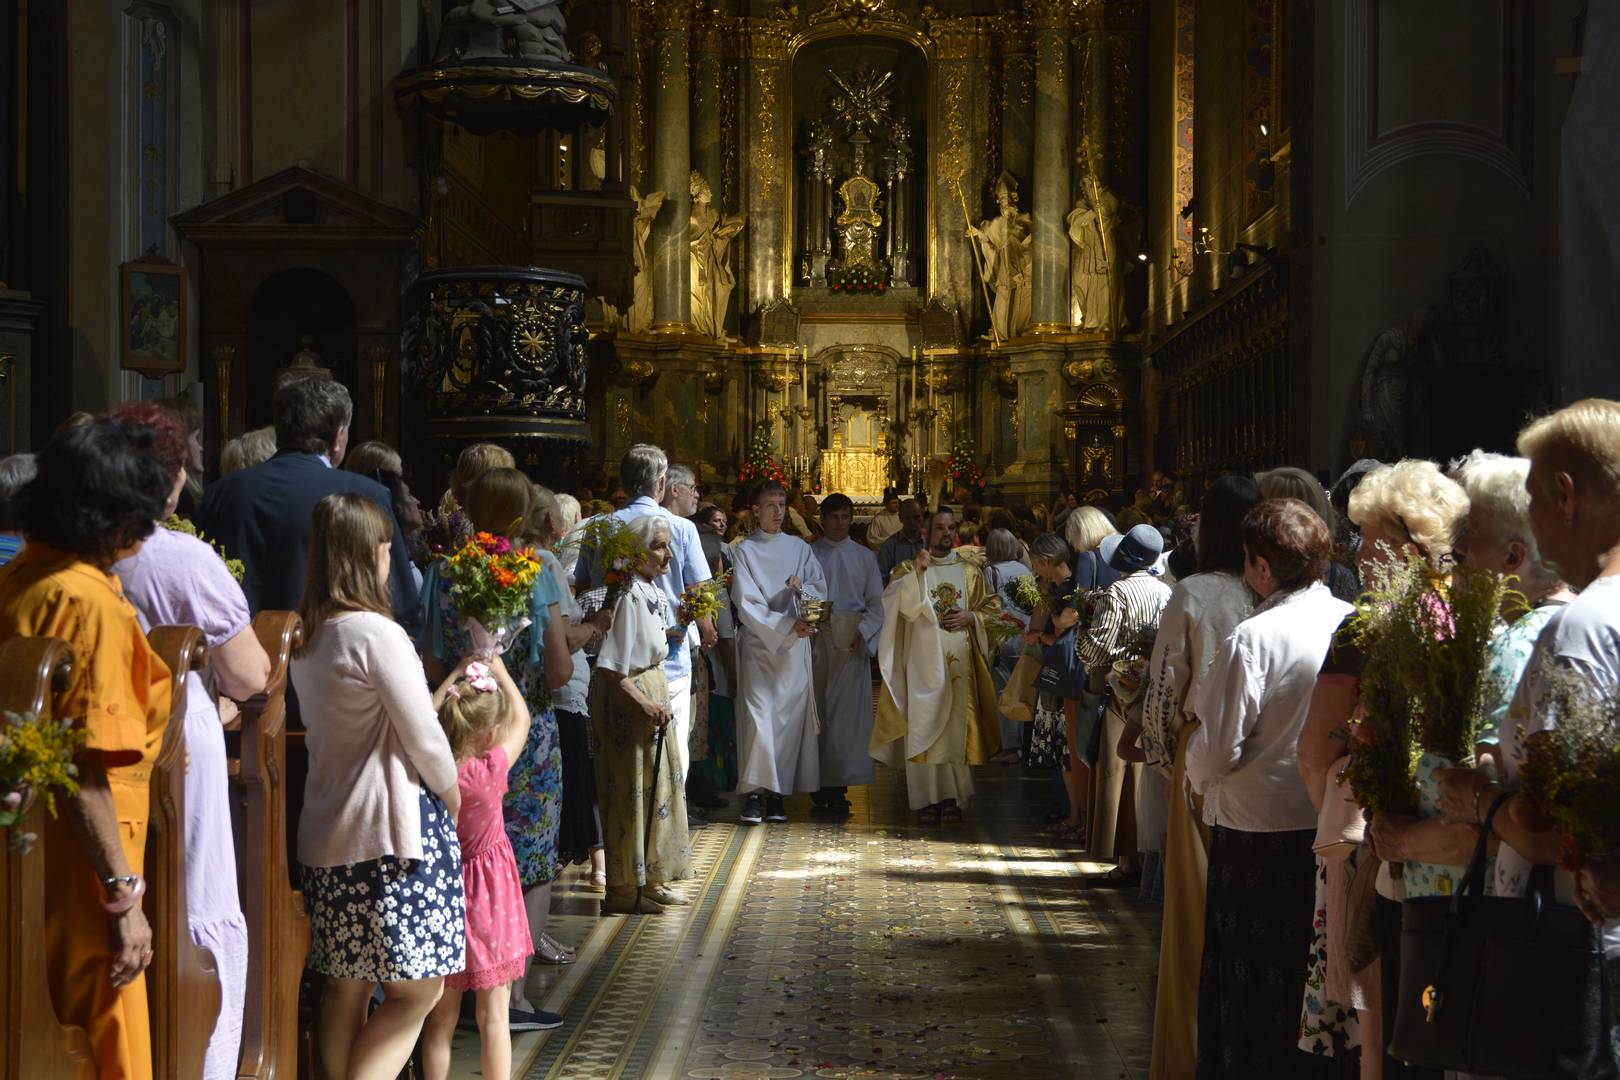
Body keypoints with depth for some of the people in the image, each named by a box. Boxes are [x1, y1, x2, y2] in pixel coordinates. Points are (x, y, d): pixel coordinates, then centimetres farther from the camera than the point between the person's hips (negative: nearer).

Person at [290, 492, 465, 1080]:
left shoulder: (304, 635, 9)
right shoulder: (376, 633, -16)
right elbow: (423, 737, -13)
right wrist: (452, 794, 4)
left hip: (326, 829, 9)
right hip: (392, 827, -9)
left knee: (346, 990, 13)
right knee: (416, 990, -3)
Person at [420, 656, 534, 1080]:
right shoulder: (490, 770, -19)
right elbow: (521, 718, -2)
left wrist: (454, 677, 15)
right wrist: (499, 670, 13)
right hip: (490, 902, -3)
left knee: (440, 1018, 11)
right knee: (493, 1015, 5)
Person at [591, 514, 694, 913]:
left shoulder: (655, 592, 7)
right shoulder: (628, 596, -22)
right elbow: (610, 666, -24)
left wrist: (680, 626, 7)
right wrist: (644, 703, -24)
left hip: (654, 692, 10)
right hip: (628, 700, -10)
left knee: (658, 784, 15)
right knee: (631, 791, -3)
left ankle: (648, 878, 25)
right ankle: (623, 888, 6)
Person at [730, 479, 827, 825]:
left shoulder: (799, 548, 12)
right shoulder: (743, 550, 2)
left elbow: (821, 589, 12)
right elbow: (747, 605, -6)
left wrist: (802, 587, -11)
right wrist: (788, 625, -15)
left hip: (794, 646, 3)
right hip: (757, 642, -3)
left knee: (790, 716, -1)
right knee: (758, 714, -14)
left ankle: (777, 794, 3)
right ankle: (755, 793, -14)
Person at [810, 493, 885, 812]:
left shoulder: (864, 557, 11)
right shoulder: (808, 554, 8)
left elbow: (876, 603, 8)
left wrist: (863, 632, -7)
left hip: (852, 642, 0)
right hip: (816, 639, 0)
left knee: (847, 709, -5)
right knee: (818, 707, -1)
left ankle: (839, 785, -3)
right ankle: (820, 783, 3)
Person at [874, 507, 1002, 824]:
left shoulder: (971, 572, 14)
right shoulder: (909, 569, 7)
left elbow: (993, 609, 14)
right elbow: (895, 602, -11)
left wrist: (971, 617, -4)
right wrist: (916, 572, -24)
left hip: (960, 662, 2)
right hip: (923, 662, -2)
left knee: (956, 729, -1)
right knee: (924, 727, -7)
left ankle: (952, 797, 4)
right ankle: (927, 798, -4)